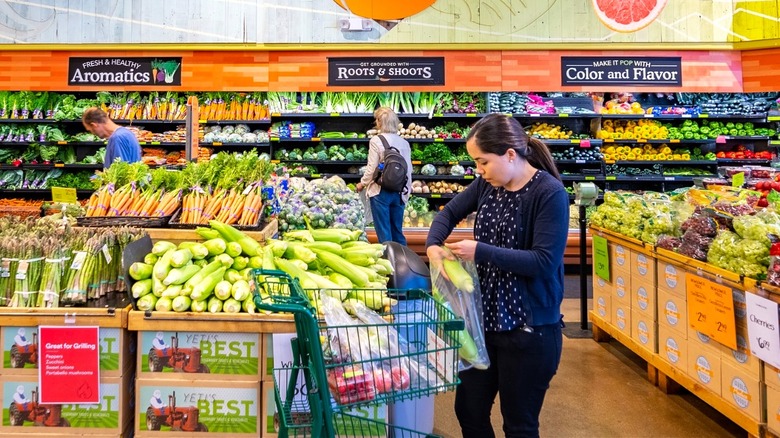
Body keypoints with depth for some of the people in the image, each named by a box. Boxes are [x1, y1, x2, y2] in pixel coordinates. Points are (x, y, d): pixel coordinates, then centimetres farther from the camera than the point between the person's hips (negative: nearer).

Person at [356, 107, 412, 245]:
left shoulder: (376, 140, -9)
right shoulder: (404, 142, 3)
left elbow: (372, 168, -9)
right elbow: (408, 169, 5)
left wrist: (362, 183, 8)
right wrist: (407, 190, 17)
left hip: (380, 191, -4)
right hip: (399, 192, 4)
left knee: (383, 232, 3)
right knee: (398, 230, 14)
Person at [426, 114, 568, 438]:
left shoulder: (550, 193, -18)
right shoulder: (488, 184, 2)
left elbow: (545, 263, -24)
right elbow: (450, 211, 16)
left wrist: (480, 251, -22)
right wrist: (433, 245, -4)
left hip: (528, 328, -7)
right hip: (484, 318, 7)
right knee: (469, 412, 19)